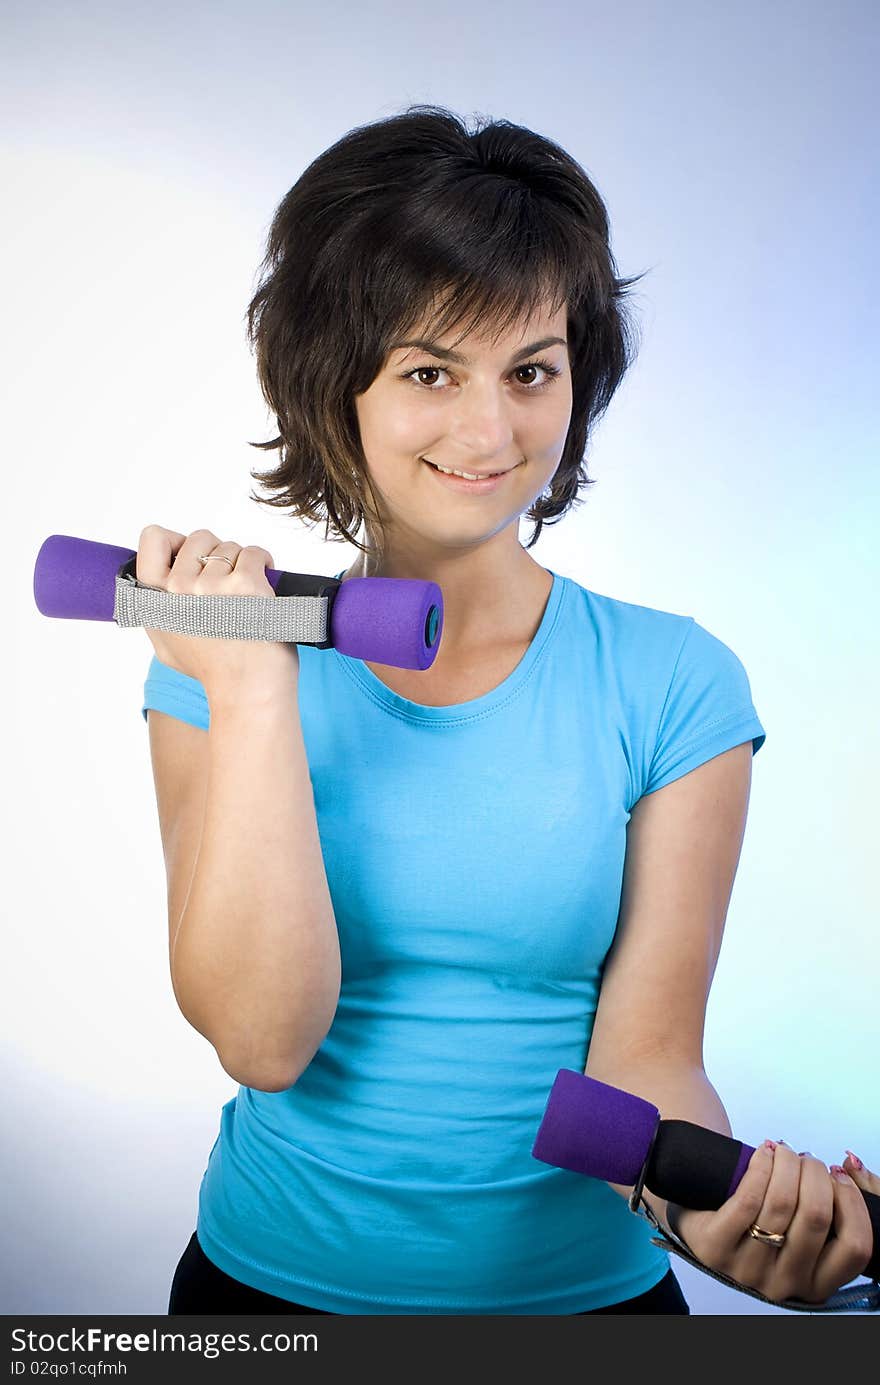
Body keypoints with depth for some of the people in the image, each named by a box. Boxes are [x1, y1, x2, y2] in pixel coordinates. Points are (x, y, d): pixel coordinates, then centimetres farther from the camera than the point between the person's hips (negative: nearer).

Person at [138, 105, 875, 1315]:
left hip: (583, 1284, 0)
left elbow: (641, 1051, -12)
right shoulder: (217, 667, -9)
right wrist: (251, 693, -23)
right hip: (274, 1276, 1)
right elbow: (263, 1041, -17)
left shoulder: (673, 682, -10)